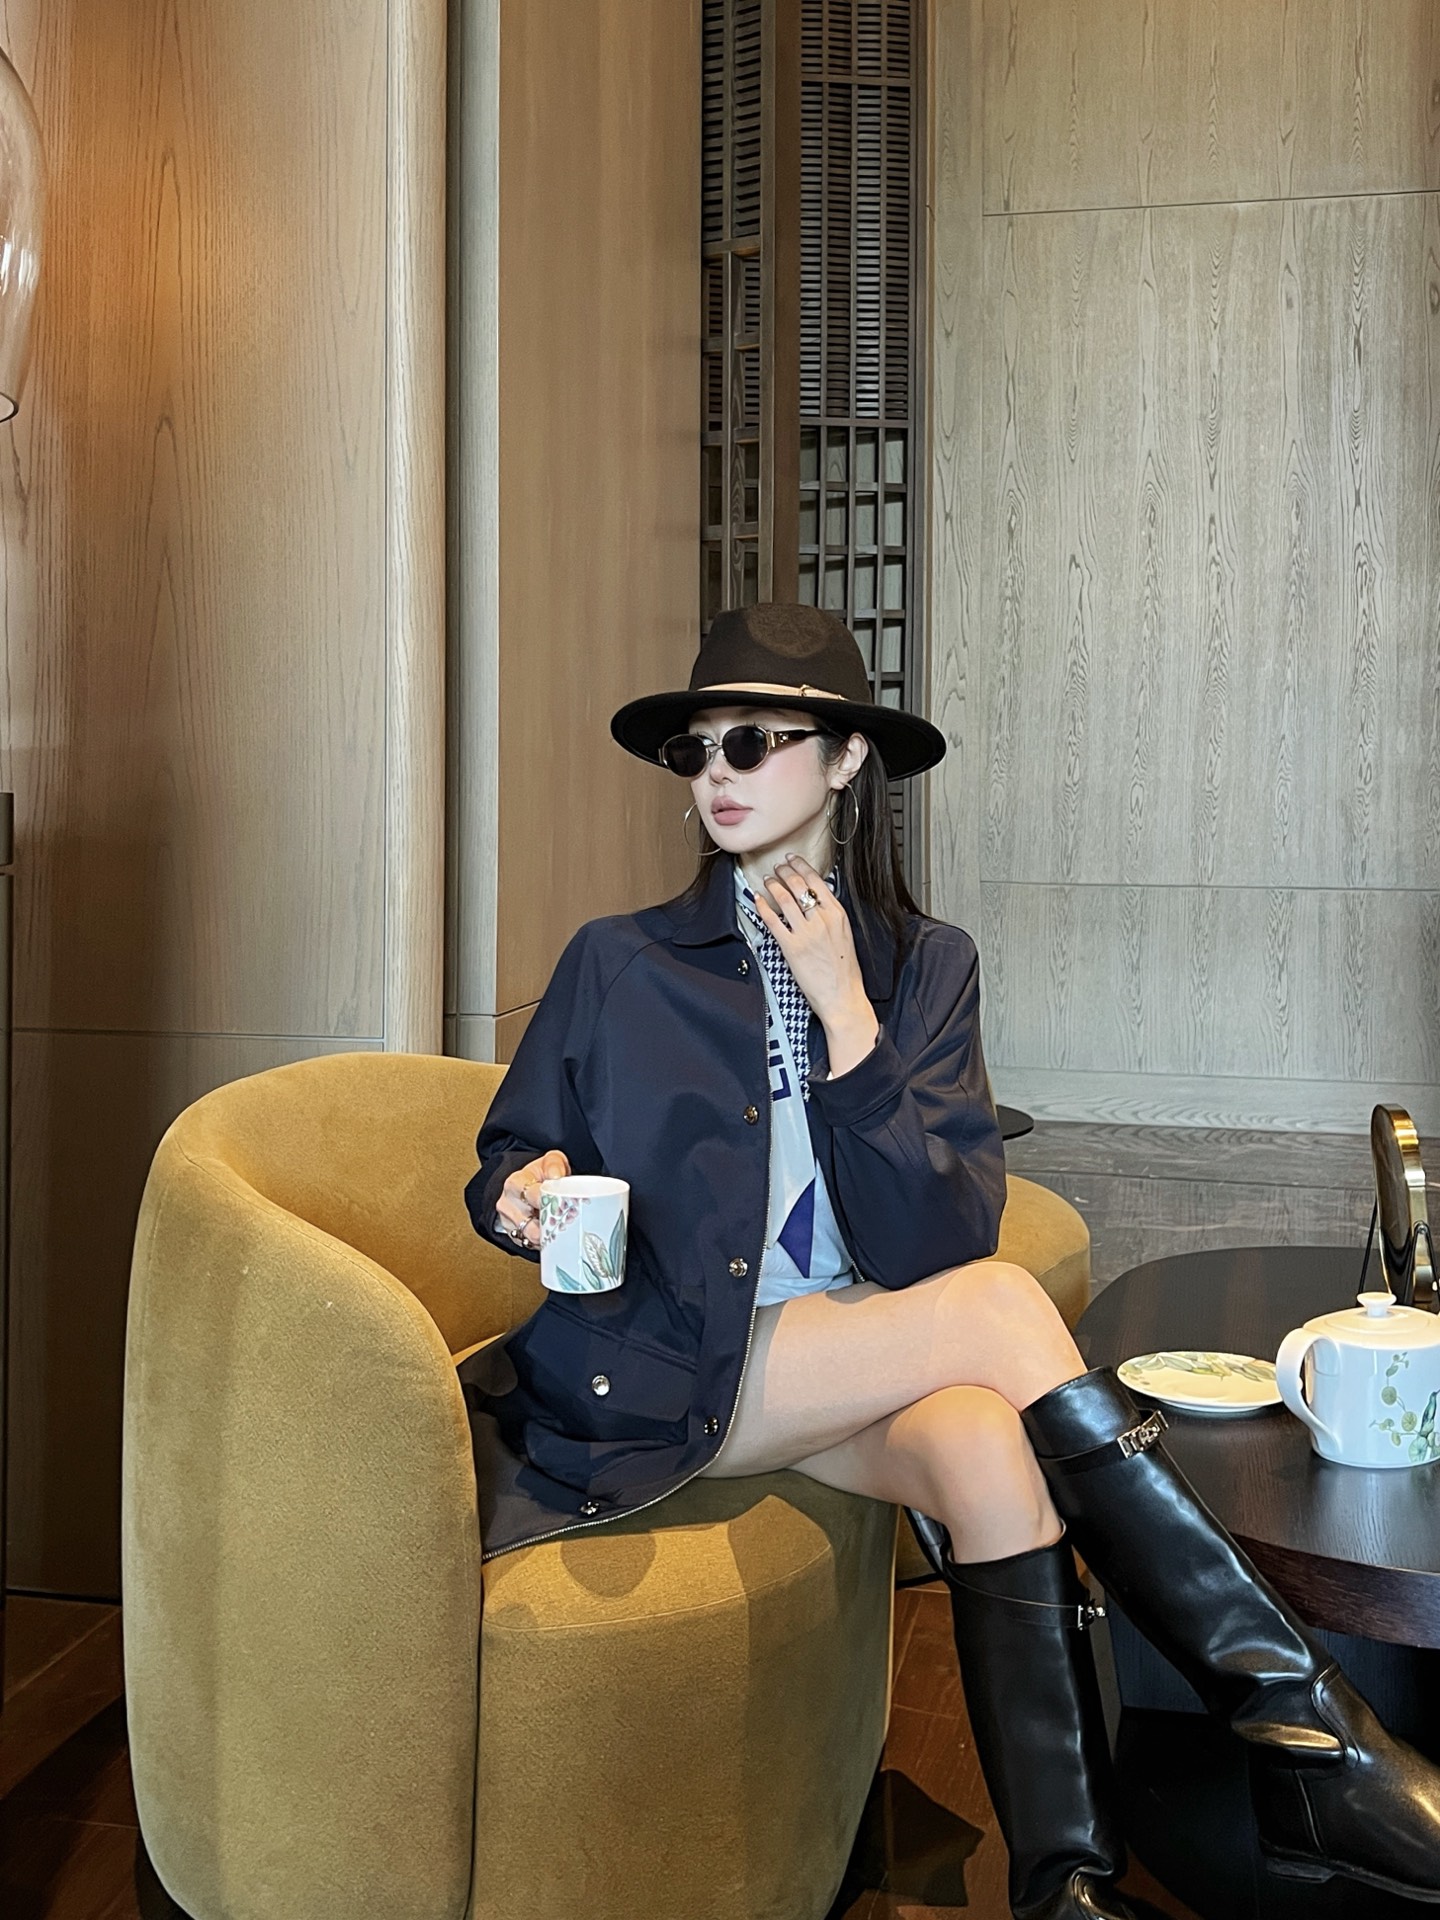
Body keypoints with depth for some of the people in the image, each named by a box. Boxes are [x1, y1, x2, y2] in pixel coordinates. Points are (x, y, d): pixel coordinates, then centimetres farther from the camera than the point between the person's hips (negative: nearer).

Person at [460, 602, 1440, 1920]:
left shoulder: (926, 965, 6)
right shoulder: (619, 966, 3)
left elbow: (941, 1239, -6)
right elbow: (504, 1166, 12)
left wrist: (845, 1013, -14)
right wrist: (529, 1194, -13)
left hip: (860, 1353, 3)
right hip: (658, 1373, -2)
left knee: (988, 1445, -33)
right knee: (1005, 1310, -26)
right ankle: (1301, 1721, -22)